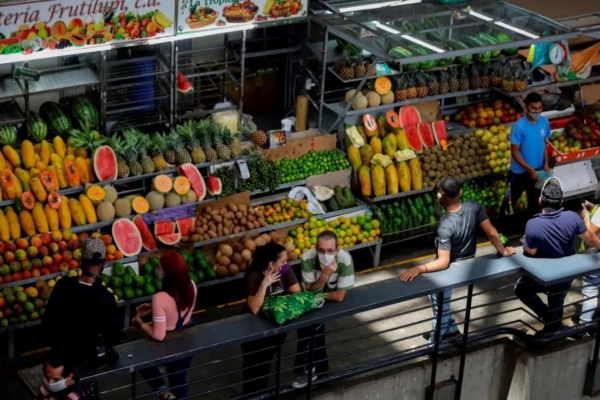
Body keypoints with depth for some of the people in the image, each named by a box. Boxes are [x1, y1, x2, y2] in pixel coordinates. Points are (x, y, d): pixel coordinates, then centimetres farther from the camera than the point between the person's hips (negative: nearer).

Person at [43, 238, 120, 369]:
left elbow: (47, 323, -4)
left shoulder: (62, 285, -17)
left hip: (62, 353, 4)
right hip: (93, 358, -4)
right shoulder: (105, 297, -28)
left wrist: (60, 342, 13)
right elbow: (114, 337, -16)